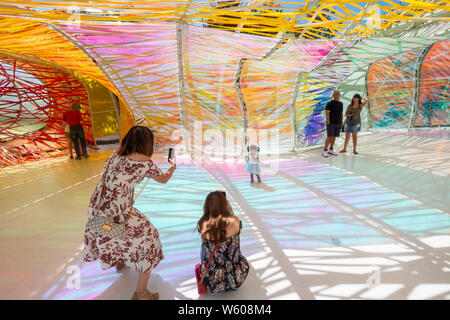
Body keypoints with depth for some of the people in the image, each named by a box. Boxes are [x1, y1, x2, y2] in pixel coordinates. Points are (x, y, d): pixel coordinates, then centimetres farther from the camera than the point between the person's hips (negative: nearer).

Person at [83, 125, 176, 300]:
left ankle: (119, 261, 62)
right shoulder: (145, 161, -10)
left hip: (97, 210, 8)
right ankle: (141, 294, 18)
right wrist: (173, 167, 28)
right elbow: (163, 179, 8)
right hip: (118, 213, -8)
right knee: (148, 238, 9)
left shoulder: (117, 153, 6)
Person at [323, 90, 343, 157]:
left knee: (334, 137, 9)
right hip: (331, 123, -6)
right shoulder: (330, 103, -9)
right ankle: (325, 151, -8)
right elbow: (327, 113, -13)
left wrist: (341, 122, 13)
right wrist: (328, 122, -18)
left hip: (338, 123, 7)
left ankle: (331, 150, 17)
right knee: (329, 137, -12)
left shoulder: (341, 104, 12)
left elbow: (341, 113, 19)